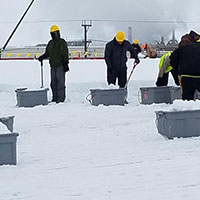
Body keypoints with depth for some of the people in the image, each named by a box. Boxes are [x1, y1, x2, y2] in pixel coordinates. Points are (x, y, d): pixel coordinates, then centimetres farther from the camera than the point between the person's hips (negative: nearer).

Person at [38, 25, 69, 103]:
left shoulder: (62, 42, -5)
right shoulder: (50, 43, 16)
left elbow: (65, 54, -9)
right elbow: (47, 53, 22)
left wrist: (66, 64, -14)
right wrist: (42, 57, 3)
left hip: (60, 66, -7)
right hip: (53, 66, 7)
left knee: (60, 82, -8)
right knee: (53, 82, 8)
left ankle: (61, 98, -5)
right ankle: (55, 97, 14)